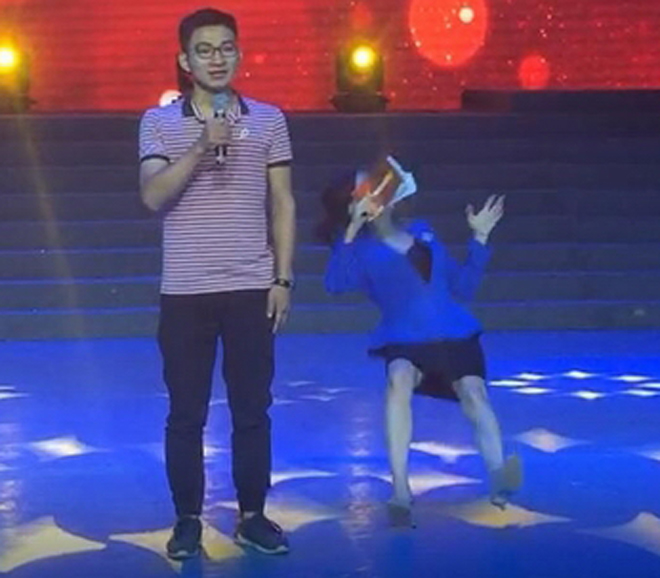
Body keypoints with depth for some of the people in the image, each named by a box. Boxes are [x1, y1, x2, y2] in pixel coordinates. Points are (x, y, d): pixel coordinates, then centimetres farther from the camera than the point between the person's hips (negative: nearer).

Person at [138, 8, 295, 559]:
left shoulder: (269, 120, 5)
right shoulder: (159, 122, 2)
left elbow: (283, 203, 6)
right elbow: (153, 195, -11)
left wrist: (284, 278, 1)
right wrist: (202, 147, -22)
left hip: (251, 289, 1)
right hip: (185, 291, -1)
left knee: (252, 409, 6)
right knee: (187, 413, 5)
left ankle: (252, 515, 18)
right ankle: (188, 519, 16)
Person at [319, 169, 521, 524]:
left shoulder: (422, 233, 21)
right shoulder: (362, 249, 9)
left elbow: (462, 288, 22)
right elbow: (335, 283, -14)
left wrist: (480, 237, 20)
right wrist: (352, 230, -15)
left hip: (456, 335, 3)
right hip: (405, 343, -3)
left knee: (474, 392, -26)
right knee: (399, 377, -36)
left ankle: (497, 476, -49)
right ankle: (400, 490, -37)